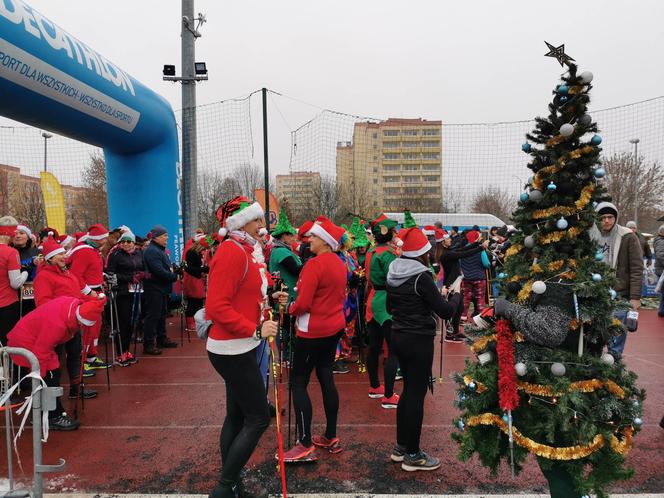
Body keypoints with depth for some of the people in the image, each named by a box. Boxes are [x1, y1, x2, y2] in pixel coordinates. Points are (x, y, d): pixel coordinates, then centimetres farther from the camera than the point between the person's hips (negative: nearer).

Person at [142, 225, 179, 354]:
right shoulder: (152, 251, -18)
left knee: (162, 314, 17)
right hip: (154, 289, -11)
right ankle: (148, 345, -1)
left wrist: (173, 269, 0)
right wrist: (174, 276, -16)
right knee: (153, 316, -7)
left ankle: (162, 339, 28)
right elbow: (159, 271, -26)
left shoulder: (160, 250, 16)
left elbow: (166, 266, 21)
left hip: (162, 288, 11)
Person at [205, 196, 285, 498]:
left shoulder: (241, 251, 12)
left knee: (236, 415, 17)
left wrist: (268, 300, 4)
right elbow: (217, 308, -24)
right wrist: (256, 330, -23)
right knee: (258, 418, -2)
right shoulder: (232, 252, -18)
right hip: (233, 350, -10)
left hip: (237, 348, 10)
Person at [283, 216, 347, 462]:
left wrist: (290, 308, -2)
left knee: (298, 383, 0)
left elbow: (303, 304, -21)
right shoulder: (339, 264, 8)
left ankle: (306, 445, 3)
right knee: (326, 378, 15)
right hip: (334, 326, 9)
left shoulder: (314, 264, -19)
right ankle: (331, 437, 24)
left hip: (313, 330, -9)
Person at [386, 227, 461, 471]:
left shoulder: (393, 274, 6)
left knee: (408, 389, 18)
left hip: (399, 336, 8)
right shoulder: (422, 276, -18)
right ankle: (412, 455, 14)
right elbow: (445, 311, -15)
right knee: (417, 394, 2)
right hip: (419, 340, -8)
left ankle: (401, 447, 28)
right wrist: (456, 297, 4)